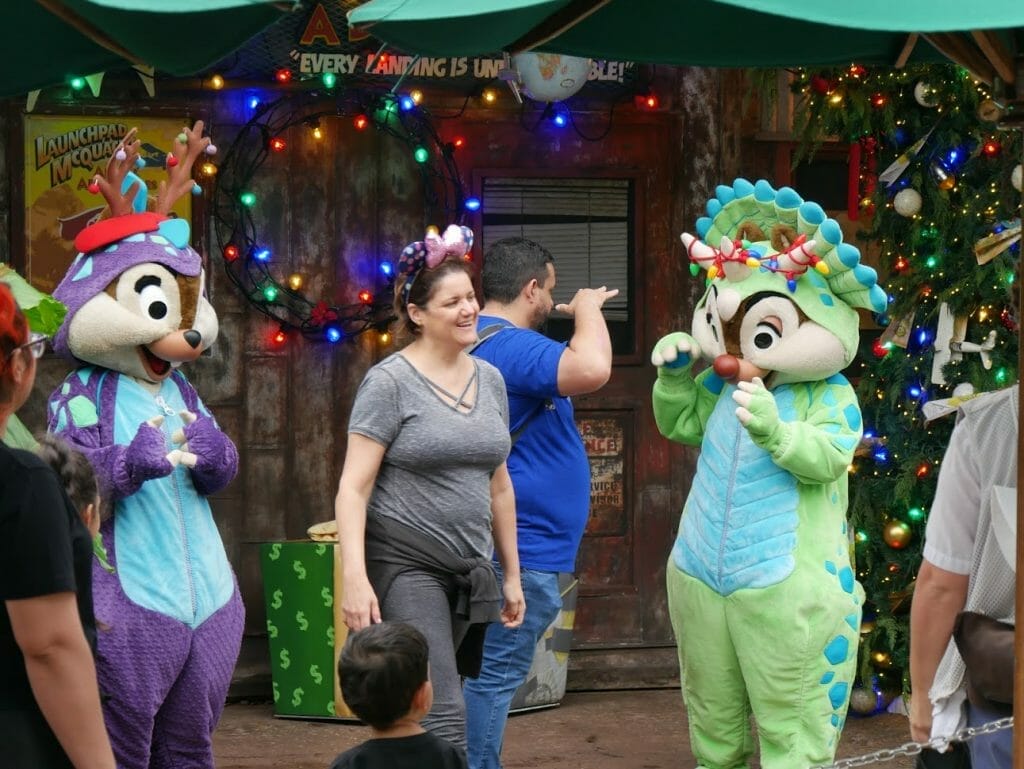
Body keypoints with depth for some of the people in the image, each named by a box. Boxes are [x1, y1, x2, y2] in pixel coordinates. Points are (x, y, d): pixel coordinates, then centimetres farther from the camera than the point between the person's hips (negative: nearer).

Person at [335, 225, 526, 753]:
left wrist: (511, 573, 20)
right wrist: (354, 577, -20)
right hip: (406, 566, -6)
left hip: (470, 571, 6)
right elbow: (353, 486, -11)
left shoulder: (490, 380, 12)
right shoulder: (390, 382, -7)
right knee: (444, 716, -16)